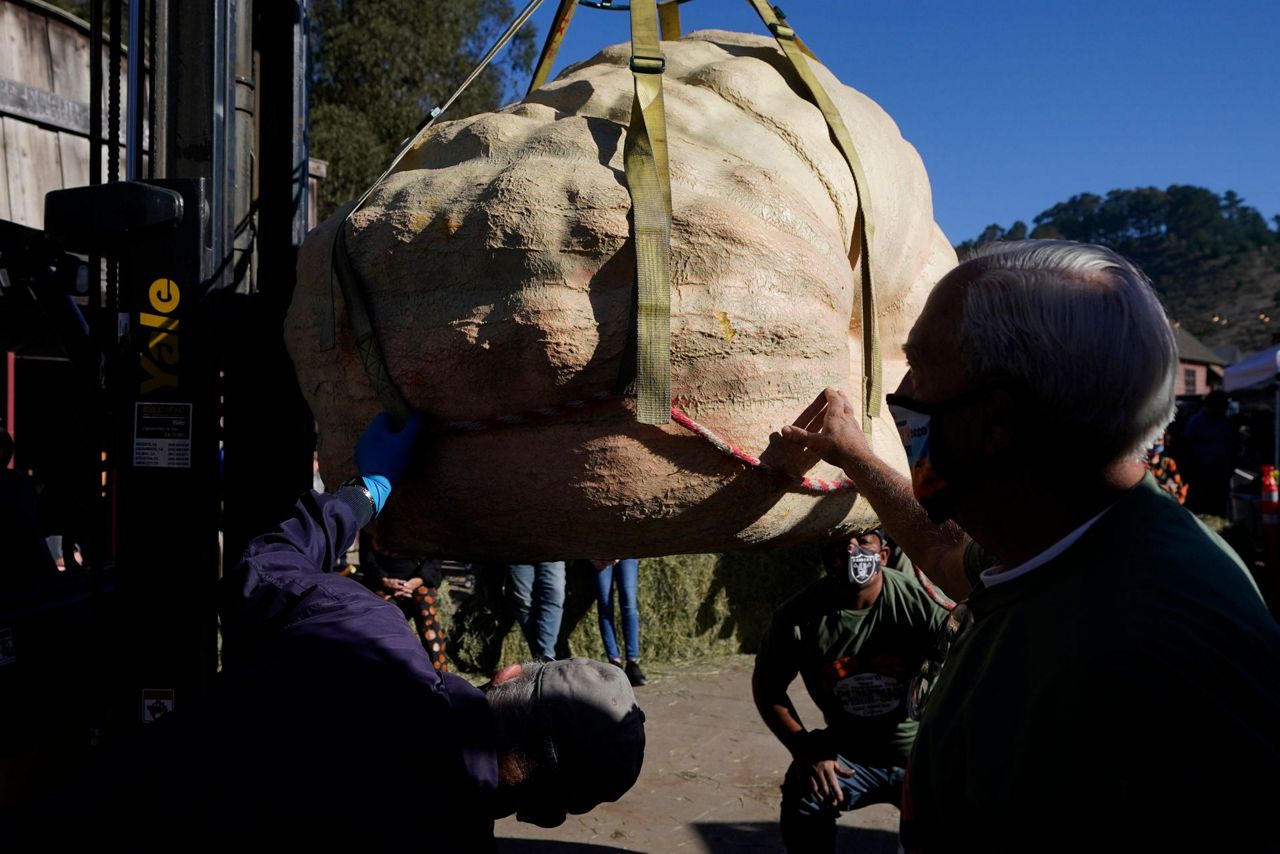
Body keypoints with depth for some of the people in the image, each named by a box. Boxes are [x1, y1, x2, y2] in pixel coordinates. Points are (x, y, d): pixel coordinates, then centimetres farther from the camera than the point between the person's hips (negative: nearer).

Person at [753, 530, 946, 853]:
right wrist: (806, 753, -11)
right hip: (848, 751, 0)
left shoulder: (921, 601, -22)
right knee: (803, 796, -23)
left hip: (925, 754, 0)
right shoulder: (797, 616, -16)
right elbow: (767, 686, -2)